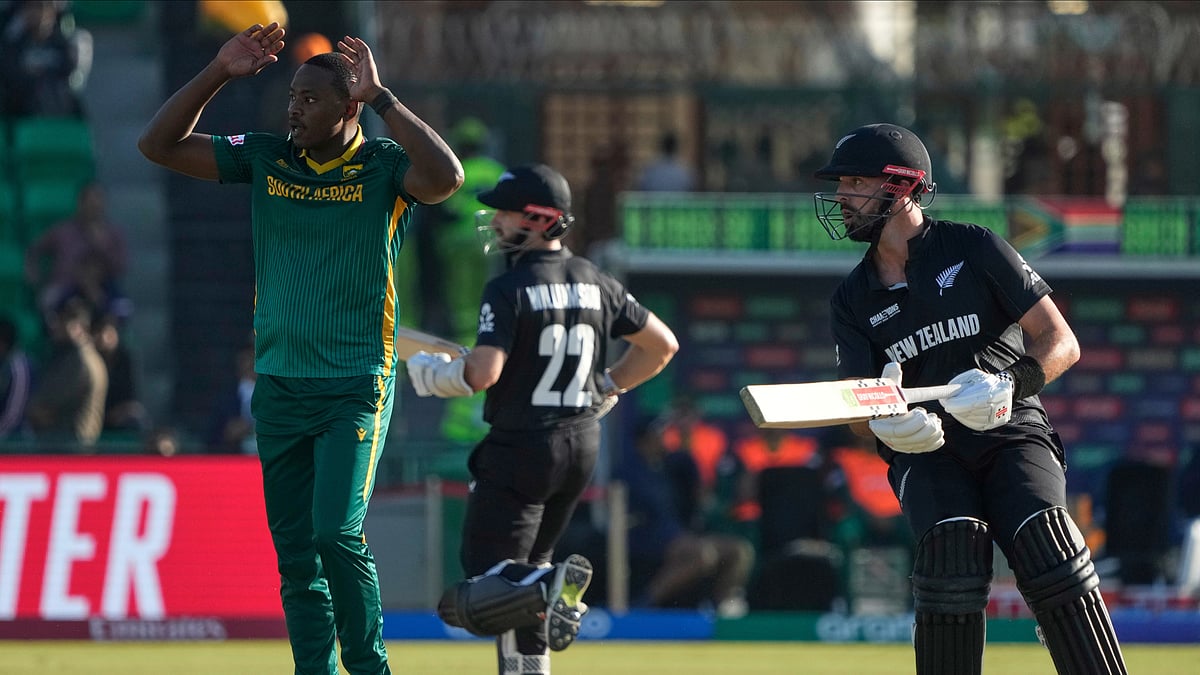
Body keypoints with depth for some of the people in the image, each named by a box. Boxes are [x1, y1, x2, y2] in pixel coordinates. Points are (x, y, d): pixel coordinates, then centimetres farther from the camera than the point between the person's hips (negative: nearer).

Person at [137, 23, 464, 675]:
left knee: (337, 535, -16)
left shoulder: (382, 165, -4)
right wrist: (217, 73, -6)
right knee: (294, 552, 4)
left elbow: (446, 177, -26)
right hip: (278, 387, 5)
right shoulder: (265, 158, 7)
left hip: (355, 387, -5)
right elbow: (158, 144, 4)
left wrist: (380, 98, -25)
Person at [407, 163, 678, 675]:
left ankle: (548, 586, -34)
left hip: (521, 445, -7)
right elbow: (661, 345, 12)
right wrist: (607, 387, 22)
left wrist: (430, 373, -5)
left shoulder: (509, 289, -14)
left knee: (489, 571, -6)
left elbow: (484, 371, -24)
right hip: (583, 442, 7)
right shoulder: (596, 284, 6)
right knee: (524, 564, 17)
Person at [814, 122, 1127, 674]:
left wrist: (1011, 383, -24)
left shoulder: (973, 249, 1)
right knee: (953, 545, -28)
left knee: (1045, 545, -26)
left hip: (1011, 433, -2)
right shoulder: (853, 298, 11)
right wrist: (884, 422, -20)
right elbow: (860, 417, 5)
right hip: (925, 453, 2)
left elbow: (1061, 343, -3)